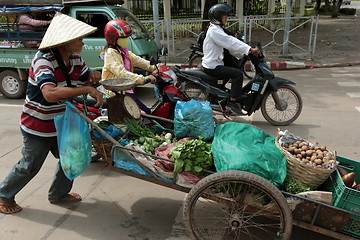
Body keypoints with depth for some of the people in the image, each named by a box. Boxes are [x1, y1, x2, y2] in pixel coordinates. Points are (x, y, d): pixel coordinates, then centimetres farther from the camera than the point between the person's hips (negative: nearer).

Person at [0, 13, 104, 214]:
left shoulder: (75, 59, -4)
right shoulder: (44, 61, -28)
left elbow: (87, 78, 13)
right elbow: (50, 93, -45)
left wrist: (94, 75, -13)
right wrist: (88, 90, -44)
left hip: (61, 124, 8)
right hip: (38, 127, -7)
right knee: (30, 166, 9)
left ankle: (58, 194, 37)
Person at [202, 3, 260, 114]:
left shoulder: (218, 29, 18)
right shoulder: (214, 30, -16)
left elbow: (229, 46, 14)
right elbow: (230, 42, -24)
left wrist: (245, 53, 3)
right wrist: (249, 49, -27)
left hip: (216, 63, 11)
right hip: (212, 67, -11)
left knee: (236, 67, 20)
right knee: (237, 73, -20)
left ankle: (239, 94, 25)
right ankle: (233, 101, -17)